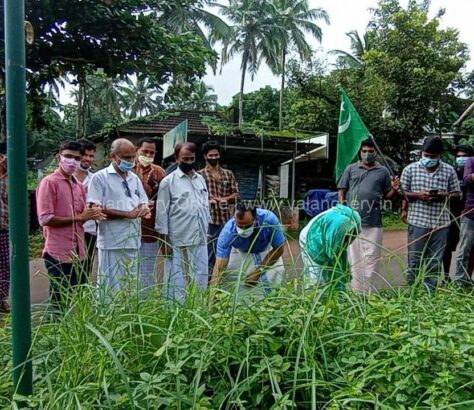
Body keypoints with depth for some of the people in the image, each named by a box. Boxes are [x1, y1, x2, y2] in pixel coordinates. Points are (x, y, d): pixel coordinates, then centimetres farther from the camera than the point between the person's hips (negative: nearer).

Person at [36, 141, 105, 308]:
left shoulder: (79, 186, 13)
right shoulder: (49, 182, -8)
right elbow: (45, 219, -15)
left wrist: (91, 215, -2)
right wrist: (78, 218, -16)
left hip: (78, 253, 7)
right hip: (58, 253, -7)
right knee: (60, 302, 1)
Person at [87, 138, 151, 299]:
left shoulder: (134, 178, 14)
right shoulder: (100, 177, -5)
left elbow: (143, 203, 18)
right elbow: (95, 210, -13)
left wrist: (145, 210, -7)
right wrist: (127, 214, -16)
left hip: (132, 241, 6)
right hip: (112, 243, -6)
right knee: (111, 289, 1)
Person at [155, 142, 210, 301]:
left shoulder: (200, 179, 12)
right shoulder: (168, 181, -5)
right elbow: (162, 213, -6)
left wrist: (206, 232, 14)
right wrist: (165, 241, -9)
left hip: (200, 240, 5)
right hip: (178, 242, -5)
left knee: (201, 281, 11)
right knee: (177, 282, 2)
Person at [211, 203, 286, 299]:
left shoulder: (269, 219, -38)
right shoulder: (228, 231, -38)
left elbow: (279, 248, -23)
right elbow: (219, 267, -37)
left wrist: (258, 272, -22)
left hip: (266, 251, 0)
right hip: (241, 253, 0)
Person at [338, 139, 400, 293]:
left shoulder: (383, 171, 11)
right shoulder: (351, 169, 10)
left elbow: (387, 195, 14)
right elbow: (342, 190, 8)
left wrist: (394, 190, -7)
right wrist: (342, 206, -8)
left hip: (373, 221, 0)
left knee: (371, 256, 3)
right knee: (353, 256, 7)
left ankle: (369, 291, 11)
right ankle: (356, 289, 17)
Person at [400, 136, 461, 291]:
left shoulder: (449, 171, 5)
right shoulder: (410, 169, 1)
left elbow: (457, 194, 9)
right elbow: (401, 193, 3)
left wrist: (445, 196, -12)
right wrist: (418, 195, -15)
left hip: (441, 223, 2)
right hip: (417, 222, -2)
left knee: (435, 262, 9)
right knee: (414, 260, 5)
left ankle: (430, 292, 20)